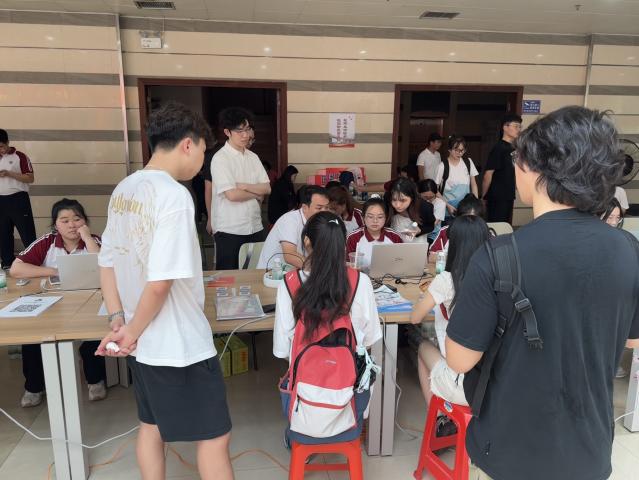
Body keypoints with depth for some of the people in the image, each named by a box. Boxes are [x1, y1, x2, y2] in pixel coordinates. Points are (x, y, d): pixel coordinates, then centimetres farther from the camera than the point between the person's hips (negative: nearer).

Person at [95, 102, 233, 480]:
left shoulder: (123, 190, 4)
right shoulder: (174, 195, -21)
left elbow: (107, 262, 10)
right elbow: (161, 282, -25)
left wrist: (118, 319, 6)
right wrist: (133, 331, -11)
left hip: (143, 343, 8)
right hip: (181, 344, -8)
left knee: (151, 426, 24)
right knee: (215, 436, 8)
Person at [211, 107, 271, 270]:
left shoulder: (253, 157, 10)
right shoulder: (220, 158, -9)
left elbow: (267, 188, 3)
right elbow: (232, 195, -17)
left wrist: (243, 186, -11)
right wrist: (256, 194, -2)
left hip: (255, 227, 6)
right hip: (229, 230, -5)